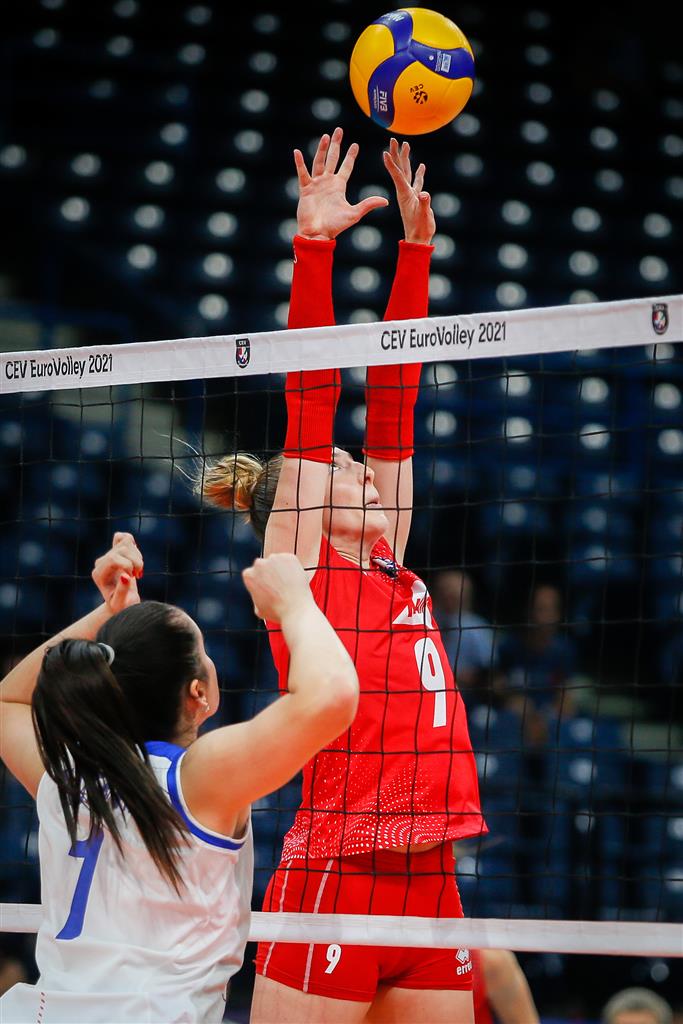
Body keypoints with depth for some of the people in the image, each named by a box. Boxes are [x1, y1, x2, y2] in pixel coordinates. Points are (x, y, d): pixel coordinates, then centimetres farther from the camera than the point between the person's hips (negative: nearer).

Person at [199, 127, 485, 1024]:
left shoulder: (389, 574, 17)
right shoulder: (298, 573, 0)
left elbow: (391, 403, 16)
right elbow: (311, 405, -6)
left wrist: (417, 244, 16)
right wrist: (313, 246, -11)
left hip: (431, 887, 7)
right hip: (335, 878, -7)